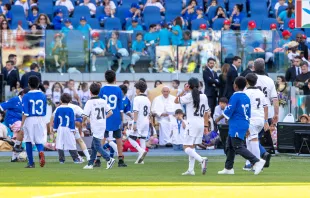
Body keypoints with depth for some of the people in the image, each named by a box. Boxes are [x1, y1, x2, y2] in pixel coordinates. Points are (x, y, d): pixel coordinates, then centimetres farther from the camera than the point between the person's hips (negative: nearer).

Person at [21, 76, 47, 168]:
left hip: (29, 120, -3)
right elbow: (44, 111, 10)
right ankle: (41, 151, -26)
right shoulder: (43, 96, 3)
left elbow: (25, 112, -12)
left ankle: (31, 163, 10)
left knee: (28, 142, 9)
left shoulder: (26, 96, -8)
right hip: (40, 120, 3)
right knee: (39, 141, 8)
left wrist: (22, 124, -10)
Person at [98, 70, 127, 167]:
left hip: (104, 118, 0)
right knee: (119, 139, 9)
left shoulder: (102, 89, -2)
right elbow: (120, 107, 0)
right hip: (116, 119, 0)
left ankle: (98, 160, -2)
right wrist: (122, 119, 9)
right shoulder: (118, 90, -3)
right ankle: (120, 160, 8)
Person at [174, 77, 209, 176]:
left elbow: (176, 101, -2)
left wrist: (184, 91, 1)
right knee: (192, 147, 16)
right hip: (201, 124, 7)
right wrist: (206, 126, 17)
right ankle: (191, 170, 12)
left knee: (187, 147, -6)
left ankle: (201, 160, -29)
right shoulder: (204, 97, 10)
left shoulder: (189, 96, -8)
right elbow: (206, 113, 12)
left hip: (192, 123, -7)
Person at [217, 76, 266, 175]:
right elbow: (248, 114, 17)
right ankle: (228, 168, 20)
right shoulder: (246, 98, 12)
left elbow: (228, 112, -15)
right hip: (244, 124, 9)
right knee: (229, 146, 17)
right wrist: (247, 128, 23)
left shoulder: (235, 96, -13)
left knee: (238, 147, -12)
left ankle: (257, 161, -23)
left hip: (236, 125, -9)